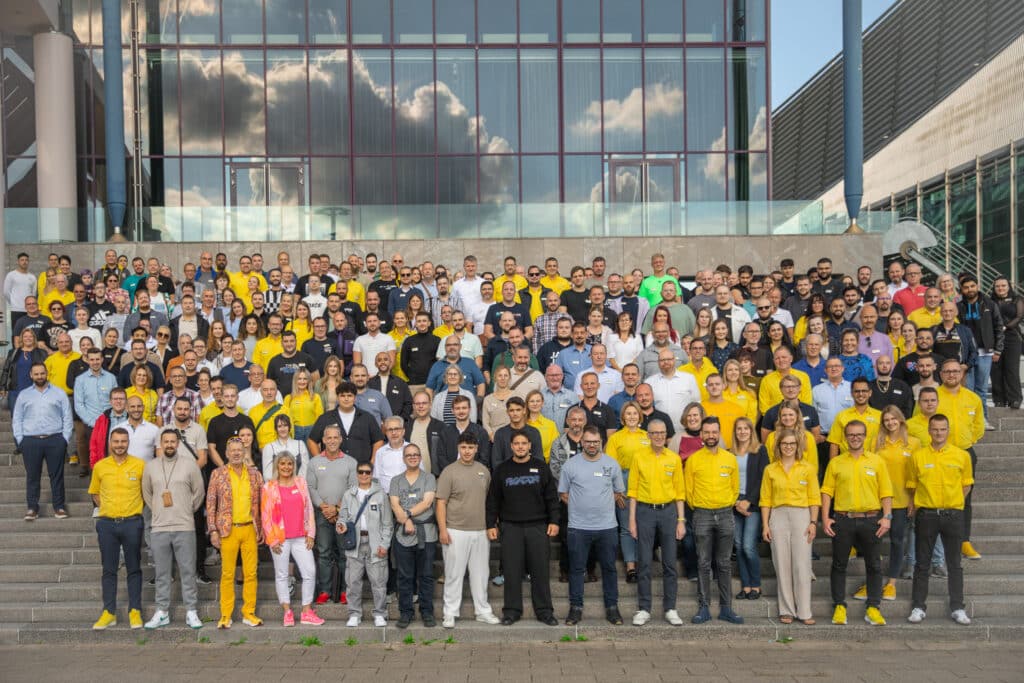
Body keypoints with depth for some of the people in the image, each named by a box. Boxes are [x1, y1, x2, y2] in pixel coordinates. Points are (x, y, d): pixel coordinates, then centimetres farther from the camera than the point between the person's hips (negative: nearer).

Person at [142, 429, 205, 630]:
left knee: (188, 572, 1)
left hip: (185, 528, -2)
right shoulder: (150, 466, 7)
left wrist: (188, 511, 8)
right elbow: (146, 493, 17)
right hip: (159, 528, 2)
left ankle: (191, 612, 8)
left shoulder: (189, 464, 0)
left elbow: (199, 492, 6)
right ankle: (162, 612, 17)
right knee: (162, 573, 8)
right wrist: (157, 511, 12)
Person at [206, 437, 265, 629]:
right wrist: (213, 530, -6)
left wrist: (262, 529, 6)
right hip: (228, 530, -2)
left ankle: (249, 613, 14)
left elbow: (261, 503, 11)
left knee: (251, 573, 5)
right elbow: (210, 503, 1)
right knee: (227, 574, 2)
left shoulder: (255, 474, 8)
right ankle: (226, 615, 10)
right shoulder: (218, 474, 2)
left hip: (250, 529, 2)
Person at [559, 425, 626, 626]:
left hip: (607, 526, 1)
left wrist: (603, 504, 4)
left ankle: (612, 607, 19)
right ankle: (576, 608, 15)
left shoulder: (612, 464, 4)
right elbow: (563, 494, 5)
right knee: (576, 569, 5)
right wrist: (580, 507, -1)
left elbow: (619, 493, 12)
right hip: (578, 527, -1)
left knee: (609, 568, 9)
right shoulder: (570, 465, 0)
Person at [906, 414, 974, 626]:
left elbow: (967, 485, 10)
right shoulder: (917, 456, 1)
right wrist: (915, 503, 1)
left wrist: (953, 503, 4)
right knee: (922, 563, 5)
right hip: (926, 515, 0)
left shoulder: (962, 455, 1)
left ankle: (957, 608, 16)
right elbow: (912, 485, 10)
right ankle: (918, 607, 12)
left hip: (953, 515, 0)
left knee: (954, 563, 7)